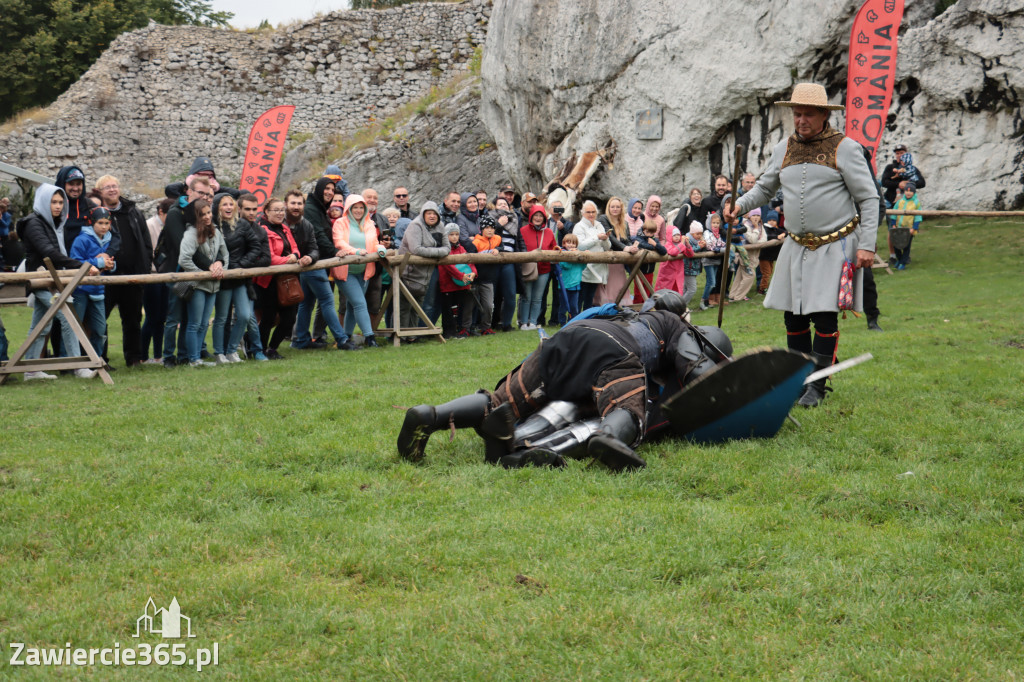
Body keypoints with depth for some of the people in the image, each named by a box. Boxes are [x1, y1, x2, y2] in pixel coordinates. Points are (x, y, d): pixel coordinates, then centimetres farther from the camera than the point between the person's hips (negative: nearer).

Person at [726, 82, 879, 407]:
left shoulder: (844, 148, -5)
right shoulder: (784, 149, 9)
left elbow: (868, 198, -4)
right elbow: (764, 187, 22)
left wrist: (867, 245, -11)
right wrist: (740, 205, 2)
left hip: (836, 246, -5)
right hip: (797, 245, 5)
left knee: (825, 316, -8)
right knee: (793, 317, 4)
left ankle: (818, 386, 2)